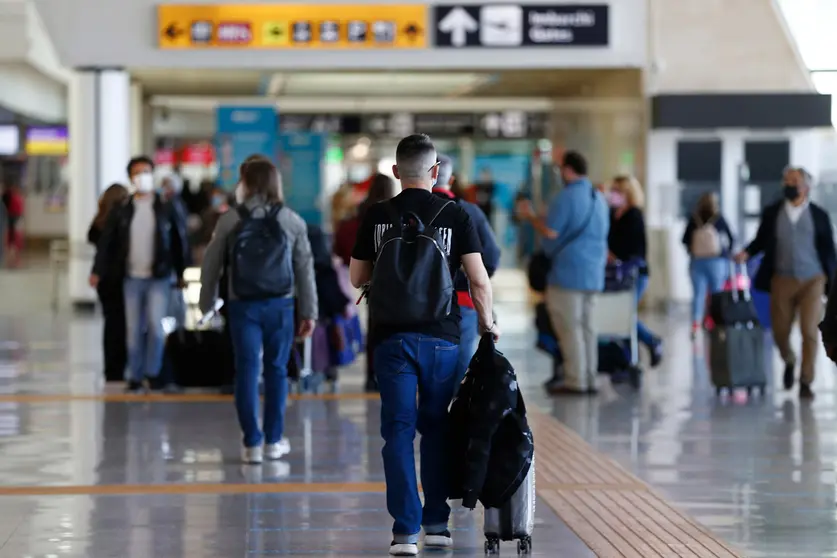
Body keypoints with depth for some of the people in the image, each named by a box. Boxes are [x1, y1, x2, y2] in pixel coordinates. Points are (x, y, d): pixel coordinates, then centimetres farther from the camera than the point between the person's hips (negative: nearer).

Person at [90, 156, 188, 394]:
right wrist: (97, 271, -5)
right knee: (134, 329, 5)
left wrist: (181, 273, 2)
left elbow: (179, 240, 4)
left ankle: (153, 372, 5)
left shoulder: (165, 208, 0)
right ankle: (135, 377, 12)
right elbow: (106, 241, 2)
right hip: (132, 277, 2)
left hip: (159, 276, -2)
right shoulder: (122, 210, 4)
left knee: (156, 325, -11)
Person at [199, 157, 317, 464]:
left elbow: (211, 266, 4)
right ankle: (274, 440, 15)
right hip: (280, 305, 1)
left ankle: (252, 443, 2)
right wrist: (309, 312, 9)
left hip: (243, 306, 0)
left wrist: (207, 306, 15)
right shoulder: (292, 221, 2)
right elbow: (305, 269, 3)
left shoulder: (229, 221, 0)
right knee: (277, 371, 10)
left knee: (247, 371, 3)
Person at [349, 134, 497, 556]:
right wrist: (487, 322, 11)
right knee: (436, 429, 14)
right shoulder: (455, 215, -2)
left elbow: (357, 278, 8)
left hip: (392, 336, 0)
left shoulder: (376, 216, 1)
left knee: (398, 431, 0)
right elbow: (478, 280, -5)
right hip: (441, 336, 0)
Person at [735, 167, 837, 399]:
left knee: (809, 332, -9)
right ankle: (789, 362, 39)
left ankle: (805, 383, 1)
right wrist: (746, 253, -8)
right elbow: (761, 240, 12)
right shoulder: (771, 213, 4)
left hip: (812, 281, -2)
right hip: (782, 281, 2)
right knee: (780, 332, 7)